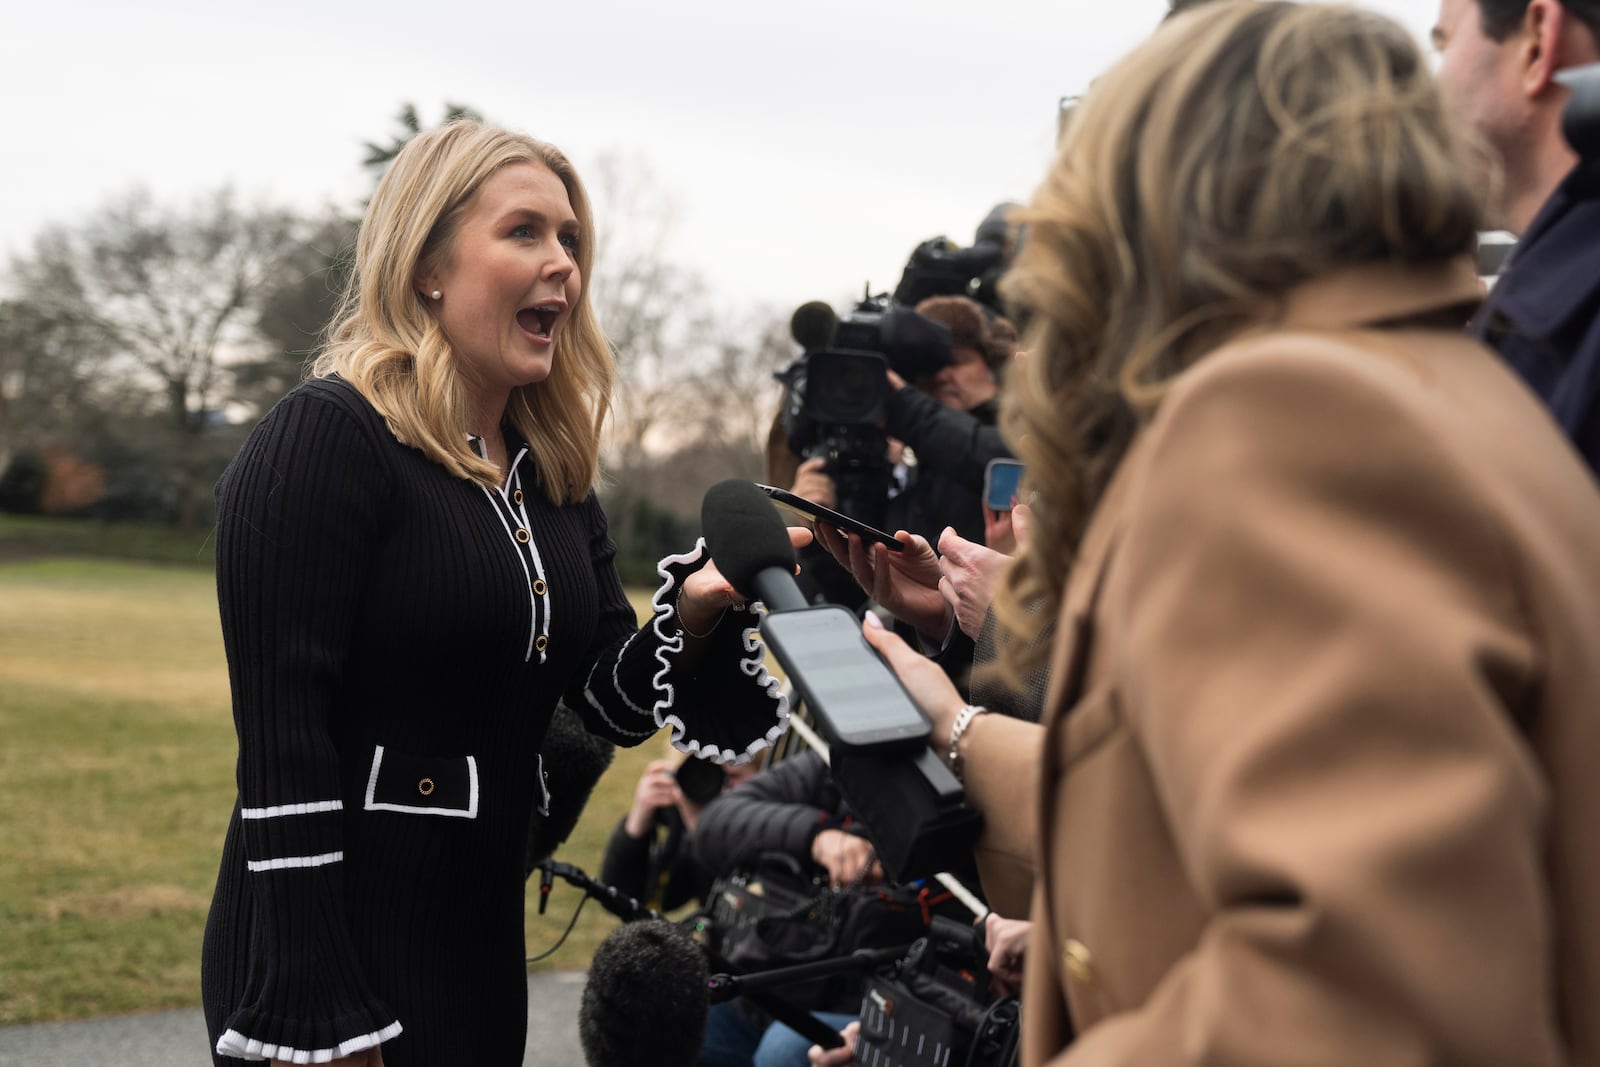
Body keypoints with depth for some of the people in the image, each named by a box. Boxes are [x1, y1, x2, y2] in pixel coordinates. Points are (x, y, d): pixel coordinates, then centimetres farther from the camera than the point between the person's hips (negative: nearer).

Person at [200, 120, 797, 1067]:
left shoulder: (549, 468, 11)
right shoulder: (326, 439, -13)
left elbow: (615, 703, 10)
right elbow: (282, 746, -18)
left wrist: (695, 614, -11)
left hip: (481, 943, 8)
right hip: (329, 944, -8)